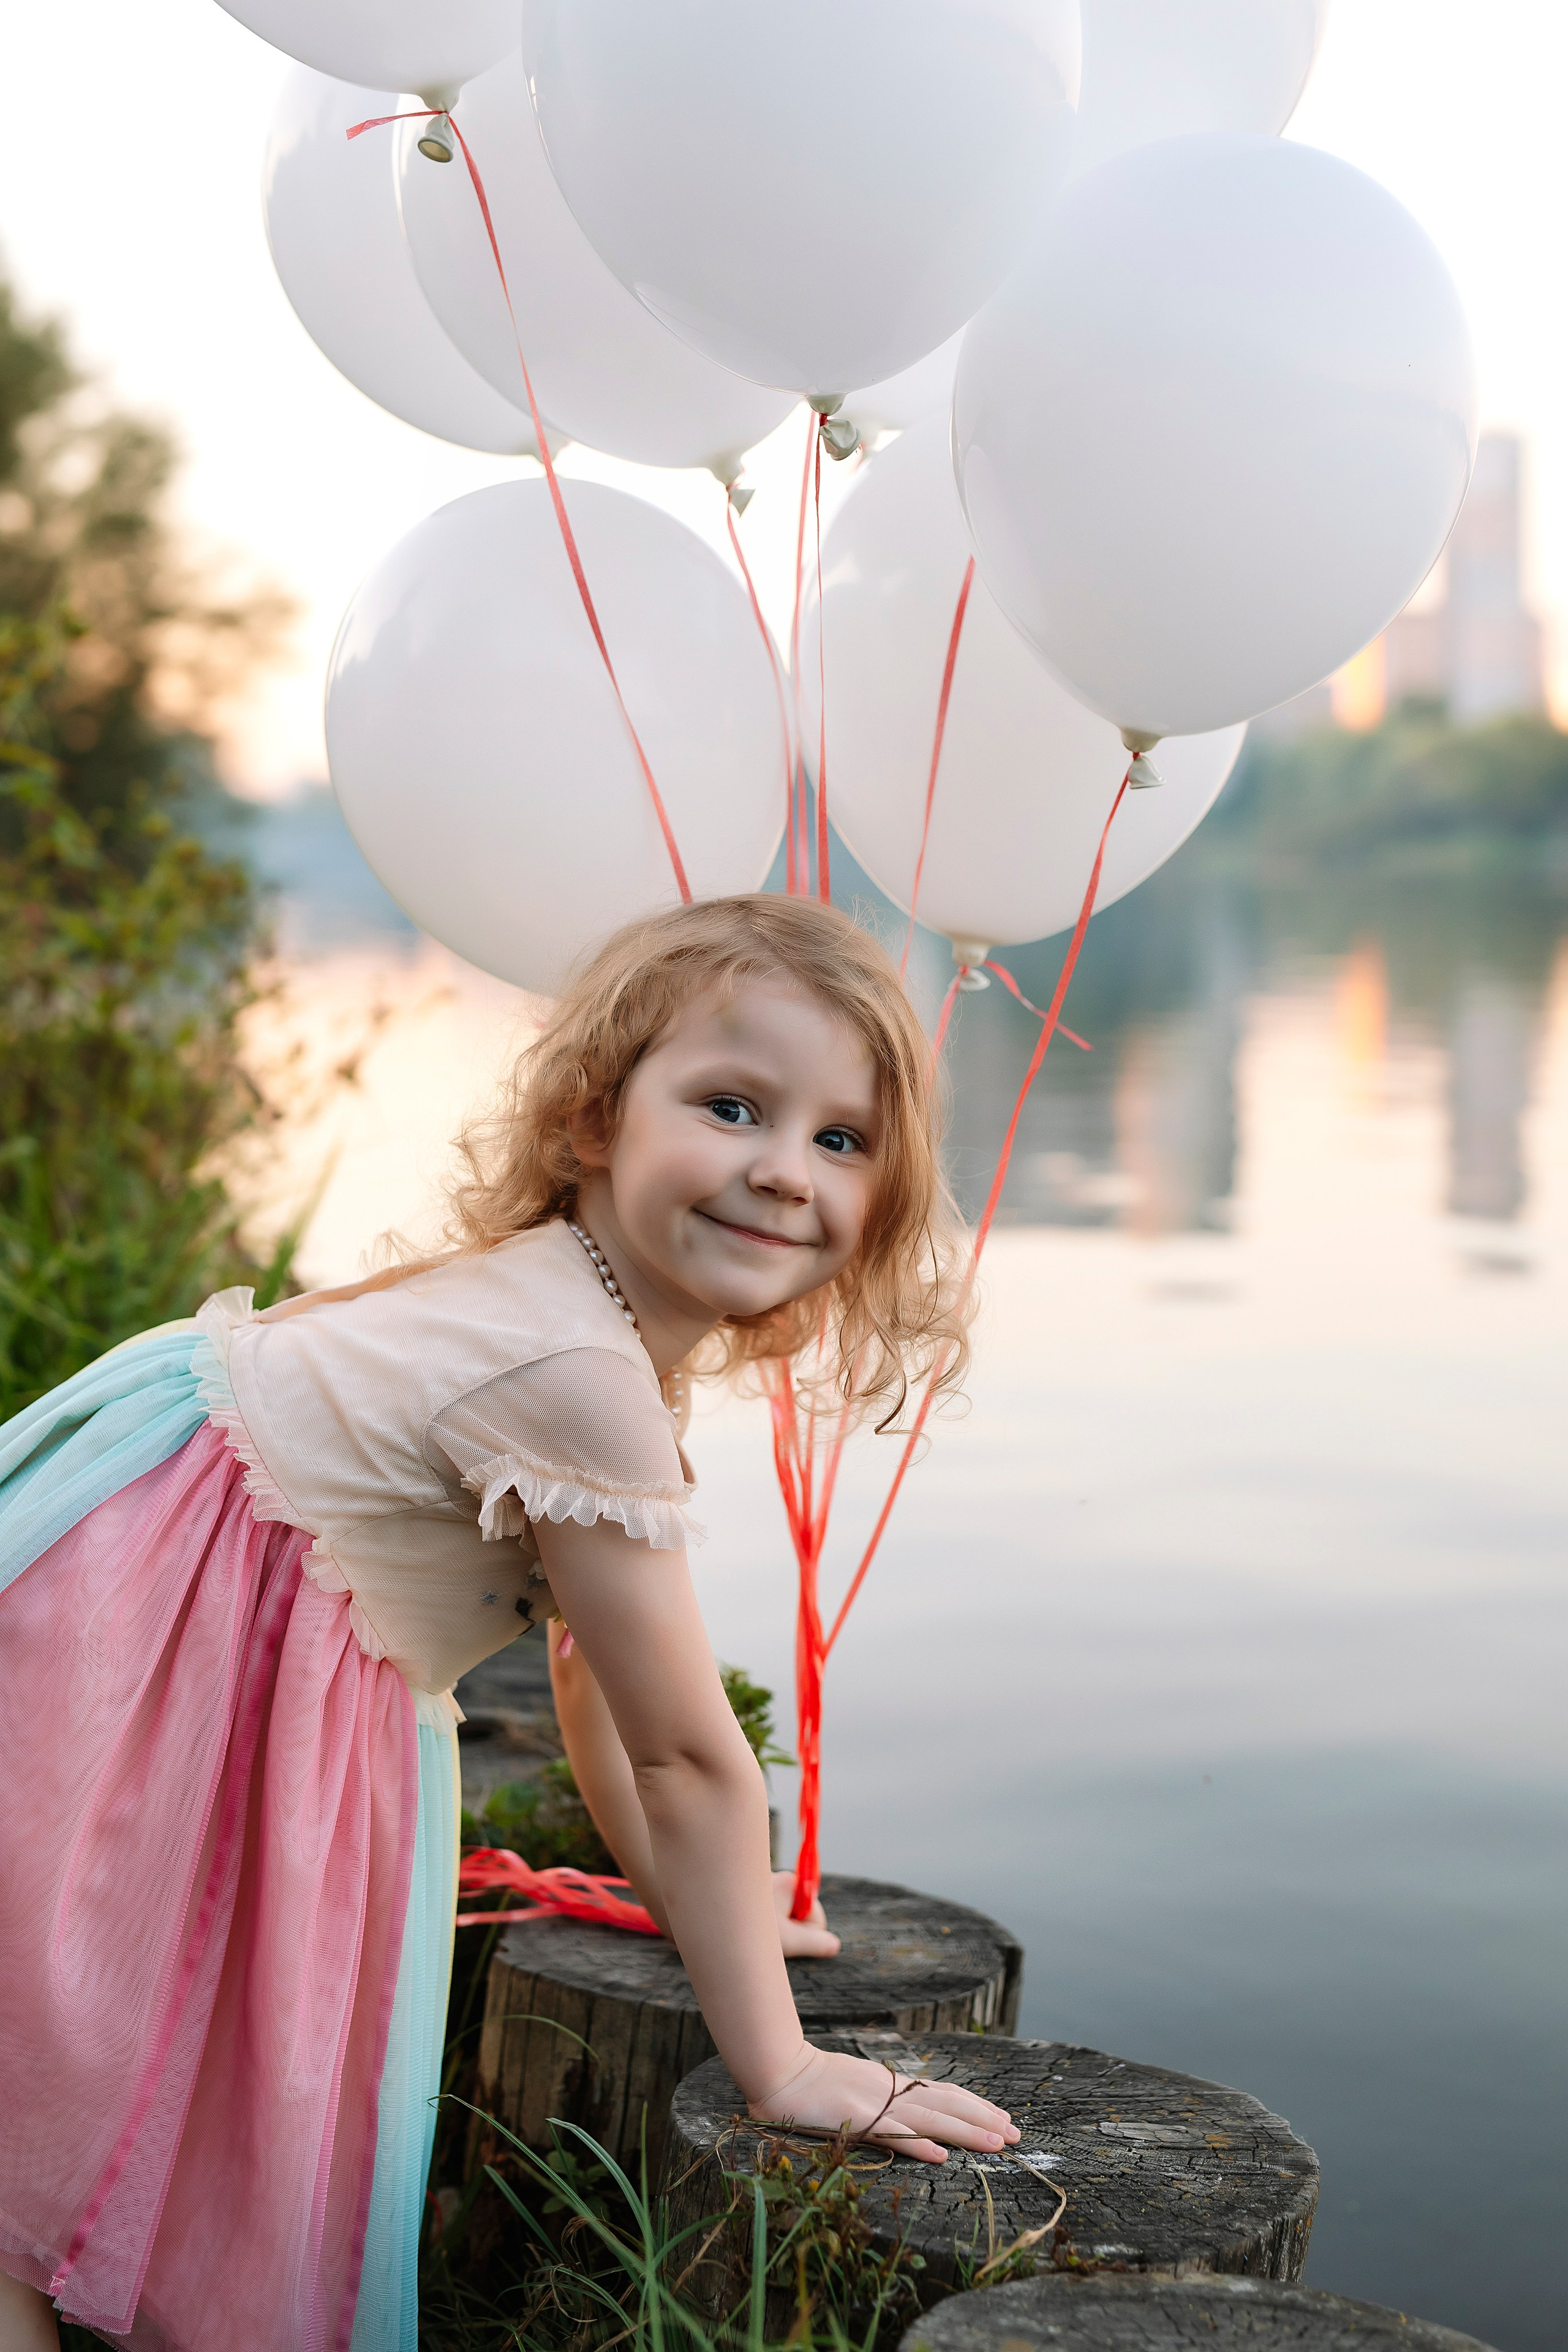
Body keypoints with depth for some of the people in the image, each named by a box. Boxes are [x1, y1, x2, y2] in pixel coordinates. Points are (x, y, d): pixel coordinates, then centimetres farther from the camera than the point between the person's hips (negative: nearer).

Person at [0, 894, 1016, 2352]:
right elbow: (690, 1753, -24)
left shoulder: (619, 1331, 2)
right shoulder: (579, 1384, -30)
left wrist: (697, 1899, 21)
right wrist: (777, 2066, -16)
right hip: (130, 1609, -10)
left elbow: (599, 1661, 14)